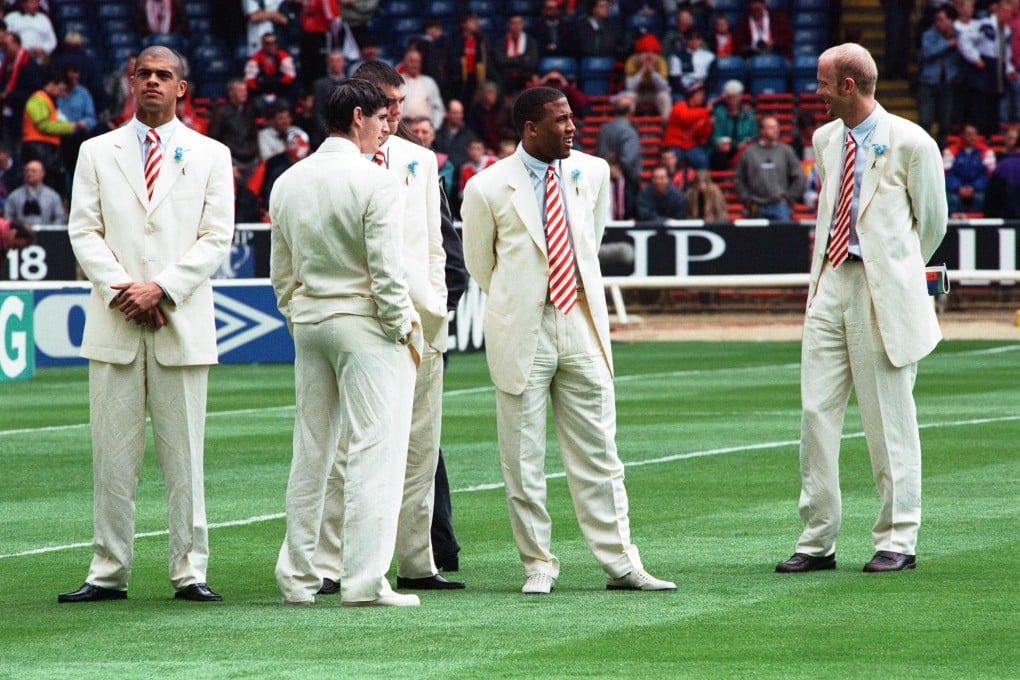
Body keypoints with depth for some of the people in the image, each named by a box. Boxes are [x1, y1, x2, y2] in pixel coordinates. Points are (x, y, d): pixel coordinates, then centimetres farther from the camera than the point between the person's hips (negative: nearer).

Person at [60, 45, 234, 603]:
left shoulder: (210, 156, 10)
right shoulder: (97, 154, 12)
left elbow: (217, 239, 2)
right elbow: (84, 231, 4)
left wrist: (161, 289, -10)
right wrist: (123, 289, -10)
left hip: (182, 322, -1)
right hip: (114, 325, 1)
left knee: (184, 453, -1)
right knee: (112, 454, 0)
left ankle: (189, 571, 3)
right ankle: (108, 573, 3)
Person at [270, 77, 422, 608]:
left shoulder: (289, 182, 8)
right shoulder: (376, 182, -13)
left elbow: (280, 272, 12)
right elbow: (386, 269, -15)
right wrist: (404, 328, -4)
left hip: (308, 324, 7)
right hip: (364, 325, -7)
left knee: (311, 453, 13)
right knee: (374, 450, -6)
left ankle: (297, 577, 17)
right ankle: (364, 580, -10)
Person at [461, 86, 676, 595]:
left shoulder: (593, 173, 4)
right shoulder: (489, 189, -8)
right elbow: (479, 263, 6)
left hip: (582, 324, 3)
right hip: (522, 332, -3)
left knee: (598, 455, 6)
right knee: (523, 460, 2)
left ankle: (620, 563, 9)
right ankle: (538, 566, 10)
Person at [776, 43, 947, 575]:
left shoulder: (910, 143, -7)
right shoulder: (825, 141, 12)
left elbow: (932, 221, 4)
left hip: (884, 290, -6)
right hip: (830, 286, 6)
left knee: (889, 419, -1)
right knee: (817, 412, 2)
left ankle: (897, 541, 7)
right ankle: (817, 541, 7)